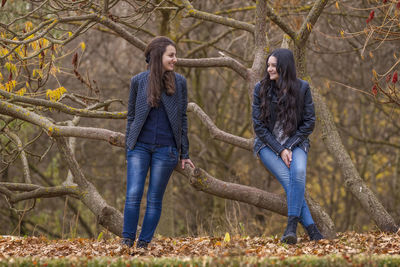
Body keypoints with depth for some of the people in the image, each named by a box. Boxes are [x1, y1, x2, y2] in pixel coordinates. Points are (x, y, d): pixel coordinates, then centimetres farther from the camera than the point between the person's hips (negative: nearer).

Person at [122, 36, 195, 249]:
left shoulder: (179, 82, 4)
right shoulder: (138, 81, 2)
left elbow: (182, 118, 8)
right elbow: (131, 116, 10)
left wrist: (184, 154, 7)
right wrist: (129, 148, 8)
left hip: (166, 149, 0)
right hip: (140, 146, 0)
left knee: (154, 199, 2)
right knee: (133, 194, -11)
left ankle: (143, 244, 9)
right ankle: (127, 242, -2)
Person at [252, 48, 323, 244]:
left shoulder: (302, 88, -4)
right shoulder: (261, 88, -4)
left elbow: (309, 122, 0)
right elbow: (258, 125, -4)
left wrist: (289, 147, -10)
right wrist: (280, 150, -12)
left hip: (295, 143, 0)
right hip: (268, 144, 0)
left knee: (298, 172, -31)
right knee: (288, 180, -24)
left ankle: (291, 226, -32)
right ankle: (311, 229, -24)